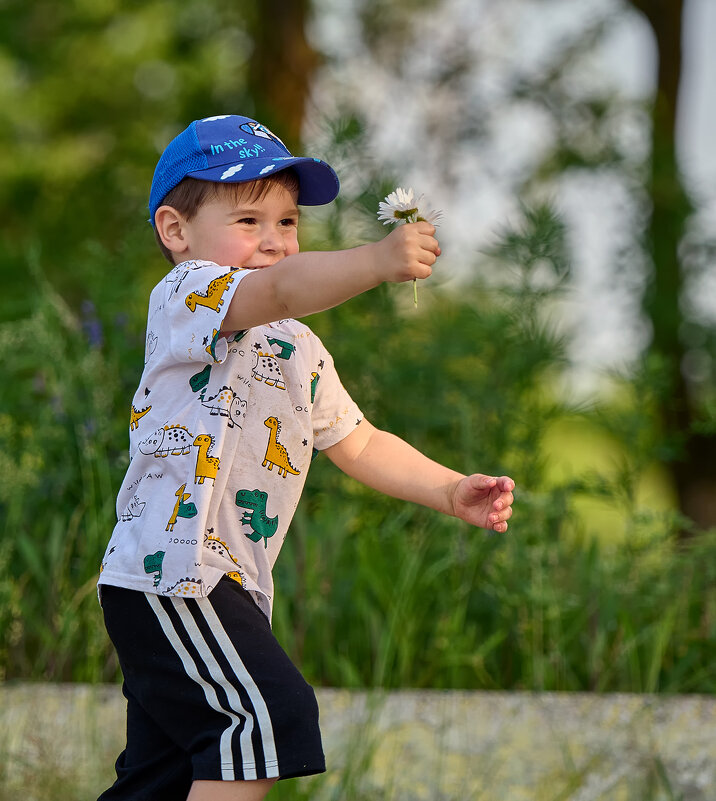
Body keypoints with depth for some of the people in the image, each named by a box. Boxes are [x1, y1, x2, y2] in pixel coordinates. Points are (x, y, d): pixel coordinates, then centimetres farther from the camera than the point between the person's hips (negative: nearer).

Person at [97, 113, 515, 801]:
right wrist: (376, 261, -45)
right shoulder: (185, 296, -9)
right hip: (169, 570, -9)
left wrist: (451, 492, 16)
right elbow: (276, 292, -30)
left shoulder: (301, 350, 21)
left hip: (230, 587, 9)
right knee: (272, 713, -22)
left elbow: (357, 442, 28)